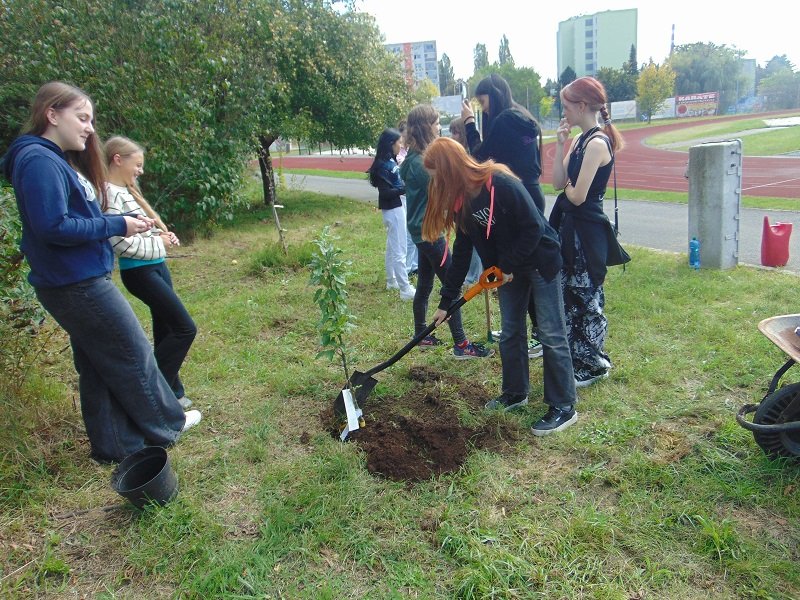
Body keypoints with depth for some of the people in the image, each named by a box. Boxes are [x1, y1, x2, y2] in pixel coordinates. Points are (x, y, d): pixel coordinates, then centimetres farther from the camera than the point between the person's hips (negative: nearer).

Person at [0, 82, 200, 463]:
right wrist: (117, 225, -17)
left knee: (99, 367, 15)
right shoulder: (39, 161, -16)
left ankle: (115, 444, 27)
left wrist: (124, 224, 3)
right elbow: (52, 227, -23)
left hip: (80, 281, 9)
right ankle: (166, 425, 23)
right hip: (77, 285, -9)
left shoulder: (59, 160, 14)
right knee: (134, 354, 5)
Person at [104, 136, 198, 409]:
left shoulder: (127, 190, 13)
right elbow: (121, 243, -23)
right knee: (185, 329, -7)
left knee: (166, 330, 13)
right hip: (140, 272, -9)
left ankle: (171, 393, 25)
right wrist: (159, 244, -12)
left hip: (156, 266, 9)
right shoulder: (111, 195, -16)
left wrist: (163, 235, 3)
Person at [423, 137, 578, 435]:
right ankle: (515, 392, 31)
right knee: (510, 332, 14)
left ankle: (564, 407, 8)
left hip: (540, 262, -7)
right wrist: (445, 302, 3)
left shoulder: (501, 184, -27)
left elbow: (533, 228, -24)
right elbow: (462, 252, 3)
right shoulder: (461, 200, -3)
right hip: (507, 269, 8)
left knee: (552, 335, -2)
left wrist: (510, 266, -16)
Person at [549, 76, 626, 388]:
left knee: (585, 297, 3)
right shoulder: (582, 140, 10)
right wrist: (560, 144, 0)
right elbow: (558, 182, 4)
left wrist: (567, 185, -1)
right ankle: (579, 357, 32)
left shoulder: (597, 142, -19)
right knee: (571, 295, 17)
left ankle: (593, 365, 20)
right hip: (573, 227, 9)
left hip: (587, 231, -9)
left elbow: (577, 196, -22)